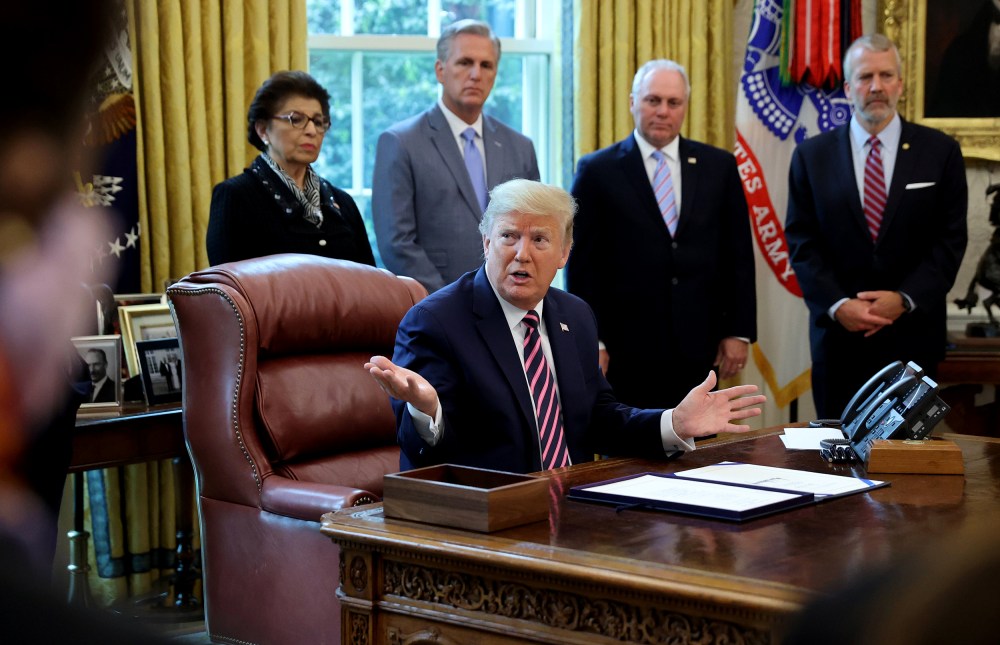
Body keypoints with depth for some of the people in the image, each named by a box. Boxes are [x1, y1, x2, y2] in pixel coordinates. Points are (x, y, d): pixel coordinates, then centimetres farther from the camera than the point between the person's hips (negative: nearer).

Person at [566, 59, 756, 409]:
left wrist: (739, 331, 5)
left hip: (698, 350, 2)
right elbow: (582, 264, -1)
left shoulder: (718, 166, 8)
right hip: (626, 353, -2)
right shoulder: (597, 171, 1)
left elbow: (738, 255, 10)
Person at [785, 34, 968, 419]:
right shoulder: (812, 156, 4)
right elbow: (802, 243, 1)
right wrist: (837, 305, -13)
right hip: (838, 334, 1)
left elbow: (950, 240, -1)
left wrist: (905, 299, -14)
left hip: (912, 333, 0)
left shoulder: (940, 152, 2)